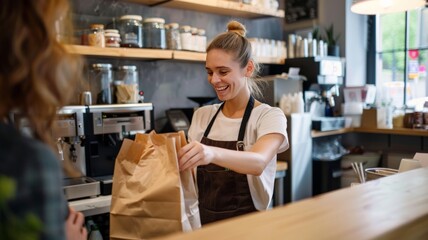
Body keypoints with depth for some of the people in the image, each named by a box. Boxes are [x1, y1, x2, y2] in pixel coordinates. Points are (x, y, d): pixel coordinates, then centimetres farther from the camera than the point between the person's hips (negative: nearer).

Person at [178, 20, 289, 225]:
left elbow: (258, 162, -25)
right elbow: (190, 169, 9)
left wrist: (213, 153, -41)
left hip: (246, 223, -3)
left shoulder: (269, 116, -6)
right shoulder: (202, 115, 7)